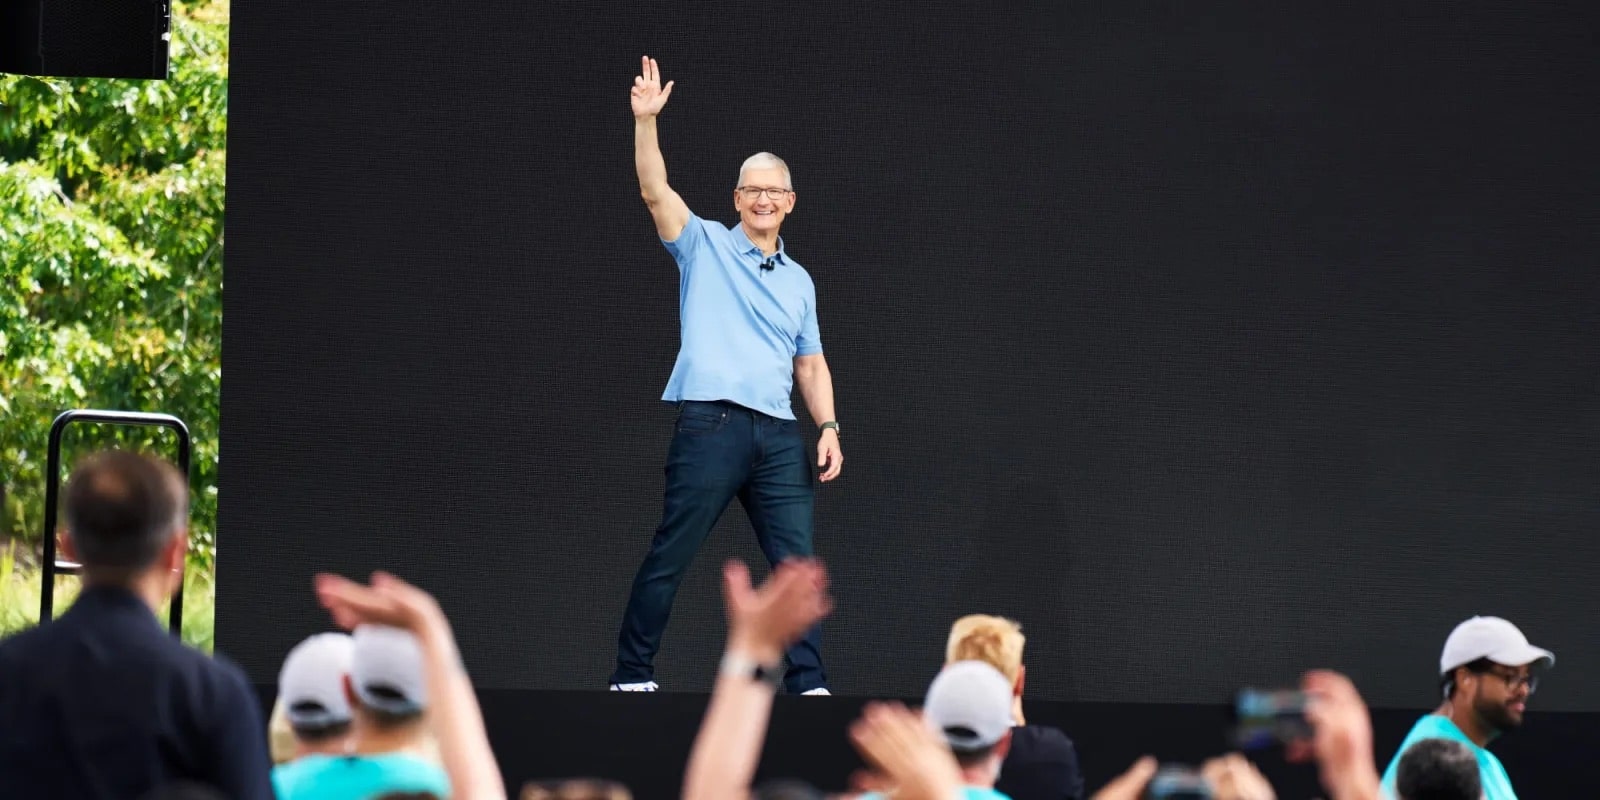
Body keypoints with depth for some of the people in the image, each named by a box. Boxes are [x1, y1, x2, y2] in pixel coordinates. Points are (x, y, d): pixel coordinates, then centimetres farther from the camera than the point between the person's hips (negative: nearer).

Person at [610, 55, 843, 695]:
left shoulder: (799, 281, 20)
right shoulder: (705, 245, 8)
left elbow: (810, 364, 22)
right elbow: (655, 192, -6)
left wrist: (828, 426, 7)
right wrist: (646, 120, -19)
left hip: (779, 437, 4)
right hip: (711, 425, -4)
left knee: (797, 560, -2)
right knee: (668, 559, -2)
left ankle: (807, 684, 1)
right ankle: (632, 677, 6)